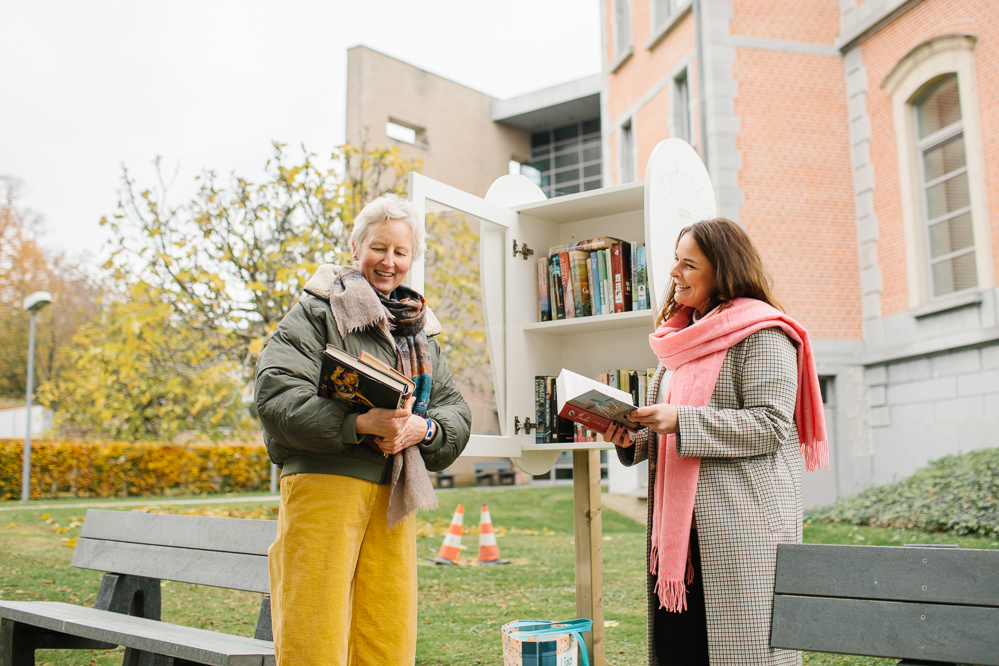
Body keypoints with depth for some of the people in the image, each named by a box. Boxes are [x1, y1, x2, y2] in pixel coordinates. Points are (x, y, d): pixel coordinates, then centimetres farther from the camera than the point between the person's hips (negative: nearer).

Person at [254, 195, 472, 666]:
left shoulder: (419, 330, 20)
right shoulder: (317, 311, 2)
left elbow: (457, 412, 15)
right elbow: (275, 396, -11)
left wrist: (423, 428, -8)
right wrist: (360, 423, -21)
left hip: (393, 496, 5)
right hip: (324, 482, -5)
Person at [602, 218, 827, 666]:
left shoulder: (762, 336, -5)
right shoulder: (685, 337, 20)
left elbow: (769, 425, -15)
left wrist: (680, 421, -20)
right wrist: (631, 440, 3)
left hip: (744, 519, -7)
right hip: (681, 520, 7)